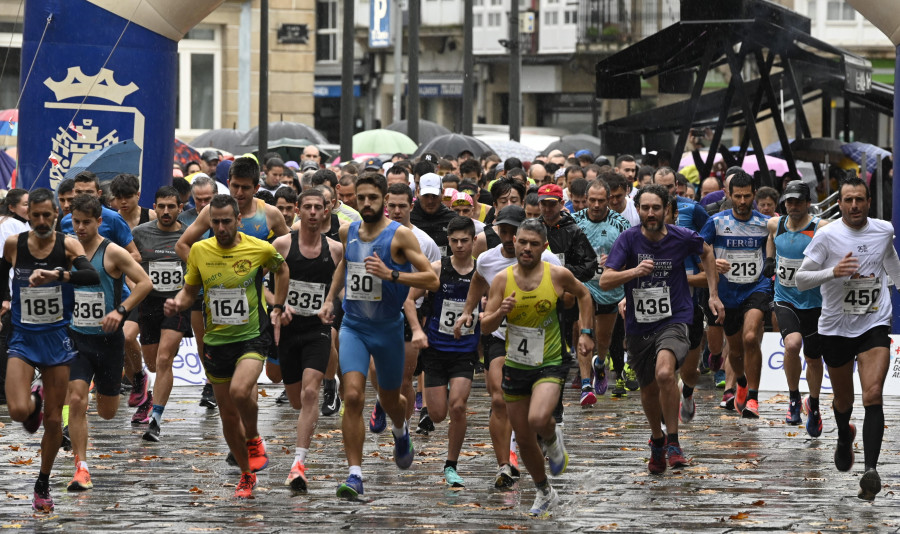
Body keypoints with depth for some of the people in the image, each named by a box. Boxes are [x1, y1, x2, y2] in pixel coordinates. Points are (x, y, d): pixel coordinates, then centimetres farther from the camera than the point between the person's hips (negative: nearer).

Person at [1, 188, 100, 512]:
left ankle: (43, 485, 23)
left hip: (57, 338, 0)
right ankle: (35, 400, 19)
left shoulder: (67, 245, -8)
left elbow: (92, 276, -27)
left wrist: (56, 274, -41)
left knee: (54, 420, 4)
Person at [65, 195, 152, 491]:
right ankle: (81, 469, -13)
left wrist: (121, 310, -22)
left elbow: (145, 282, -12)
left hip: (108, 338, -2)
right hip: (77, 337, 2)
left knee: (107, 412, 9)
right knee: (76, 400, -15)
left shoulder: (113, 253, -10)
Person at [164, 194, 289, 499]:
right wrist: (176, 305, -11)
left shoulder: (260, 249, -8)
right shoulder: (199, 251, -2)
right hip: (216, 341, 3)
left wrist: (277, 308, 9)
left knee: (240, 390, -31)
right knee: (228, 416, 9)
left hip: (252, 336, -3)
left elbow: (282, 269, 14)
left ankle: (254, 440, -2)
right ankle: (246, 475, 28)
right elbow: (190, 291, 10)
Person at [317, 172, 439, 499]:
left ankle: (400, 431, 54)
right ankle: (355, 475, -16)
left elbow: (432, 280, -16)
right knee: (352, 397, -16)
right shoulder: (348, 232, 3)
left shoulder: (400, 235, -11)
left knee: (389, 399, 16)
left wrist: (391, 274, -26)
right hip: (353, 326, 2)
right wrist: (330, 299, 18)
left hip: (388, 328, -2)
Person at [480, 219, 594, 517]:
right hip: (516, 366, 3)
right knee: (524, 440, 10)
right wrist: (500, 312, -24)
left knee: (538, 419, -30)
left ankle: (553, 440, 6)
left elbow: (583, 294, 12)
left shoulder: (558, 276, -9)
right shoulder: (502, 280, -5)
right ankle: (545, 494, 33)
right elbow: (485, 327, -3)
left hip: (550, 364, -3)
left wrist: (586, 333, 6)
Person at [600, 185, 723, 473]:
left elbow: (706, 253, 18)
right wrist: (634, 271, -33)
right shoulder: (628, 239, -8)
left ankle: (673, 441, -15)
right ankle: (657, 440, 45)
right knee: (649, 388, 16)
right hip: (639, 327, 3)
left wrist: (714, 295, 15)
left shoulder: (682, 238, -6)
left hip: (674, 321, -3)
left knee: (665, 373, -29)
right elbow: (604, 281, -16)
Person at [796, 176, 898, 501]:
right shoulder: (826, 236, -10)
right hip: (836, 326, 0)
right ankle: (844, 438, 50)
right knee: (843, 399, 16)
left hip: (874, 326, 0)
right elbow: (800, 280, -13)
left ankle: (871, 470, -25)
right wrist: (833, 272, -30)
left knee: (873, 395, -18)